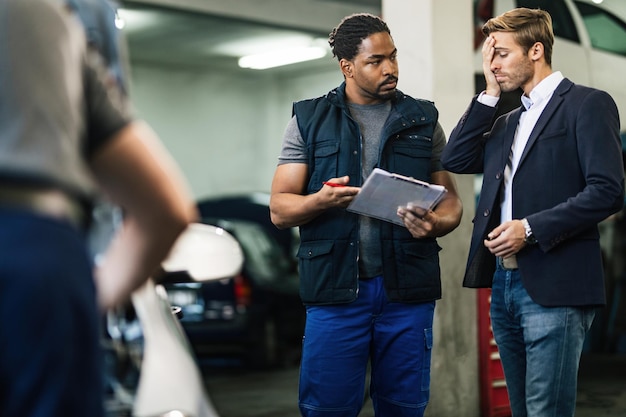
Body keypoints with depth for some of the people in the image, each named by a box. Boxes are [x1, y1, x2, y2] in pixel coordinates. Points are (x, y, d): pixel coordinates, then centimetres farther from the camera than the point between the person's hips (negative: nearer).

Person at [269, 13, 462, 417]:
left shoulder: (423, 120, 11)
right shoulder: (309, 121, 6)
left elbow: (452, 201, 12)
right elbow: (280, 209, 3)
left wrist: (434, 224, -11)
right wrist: (321, 201, -18)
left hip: (407, 288, 2)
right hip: (336, 287, -1)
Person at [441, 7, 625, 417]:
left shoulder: (588, 104, -4)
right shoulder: (509, 121, 20)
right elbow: (455, 160, 9)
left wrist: (531, 228, -17)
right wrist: (490, 92, 7)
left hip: (554, 288, -8)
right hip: (504, 283, 8)